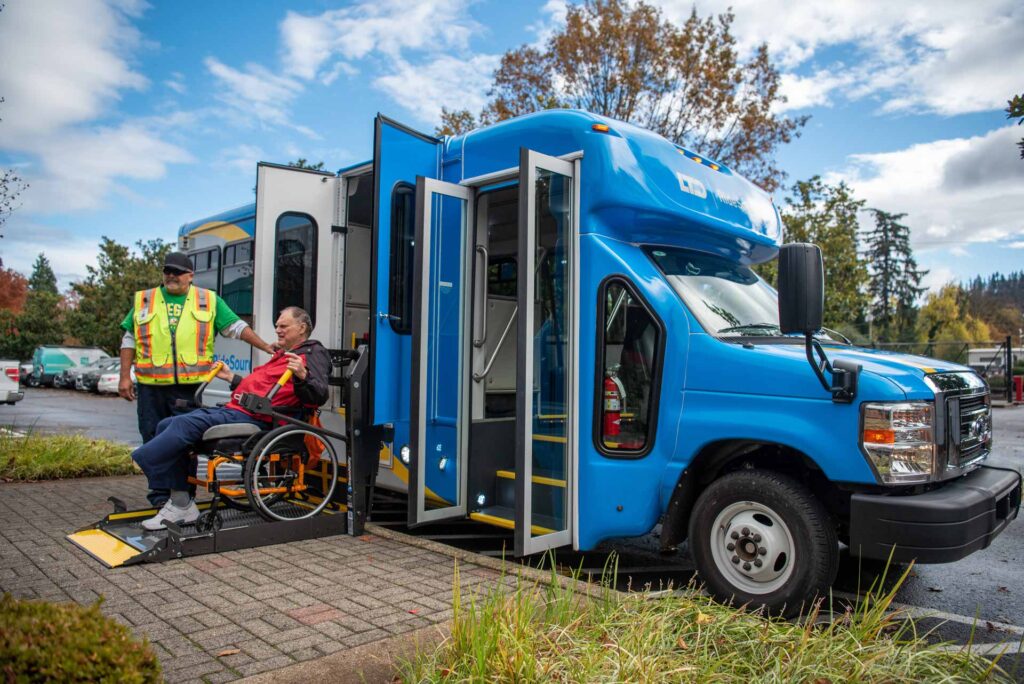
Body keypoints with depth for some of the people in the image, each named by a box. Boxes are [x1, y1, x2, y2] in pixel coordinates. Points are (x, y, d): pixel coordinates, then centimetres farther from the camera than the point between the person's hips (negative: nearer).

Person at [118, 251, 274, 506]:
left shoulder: (209, 301, 10)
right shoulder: (143, 300, 14)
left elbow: (236, 327, 8)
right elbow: (129, 339, 14)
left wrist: (266, 347, -1)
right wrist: (125, 376, 7)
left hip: (189, 387, -2)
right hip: (150, 386, 2)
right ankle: (160, 494, 18)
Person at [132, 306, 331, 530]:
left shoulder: (313, 353, 0)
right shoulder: (282, 354, 31)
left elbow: (320, 396, -14)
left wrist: (303, 376, -32)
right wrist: (231, 378, 39)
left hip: (252, 418, -11)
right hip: (235, 410, 11)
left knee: (184, 424, -23)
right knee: (167, 425, 2)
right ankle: (180, 504, -2)